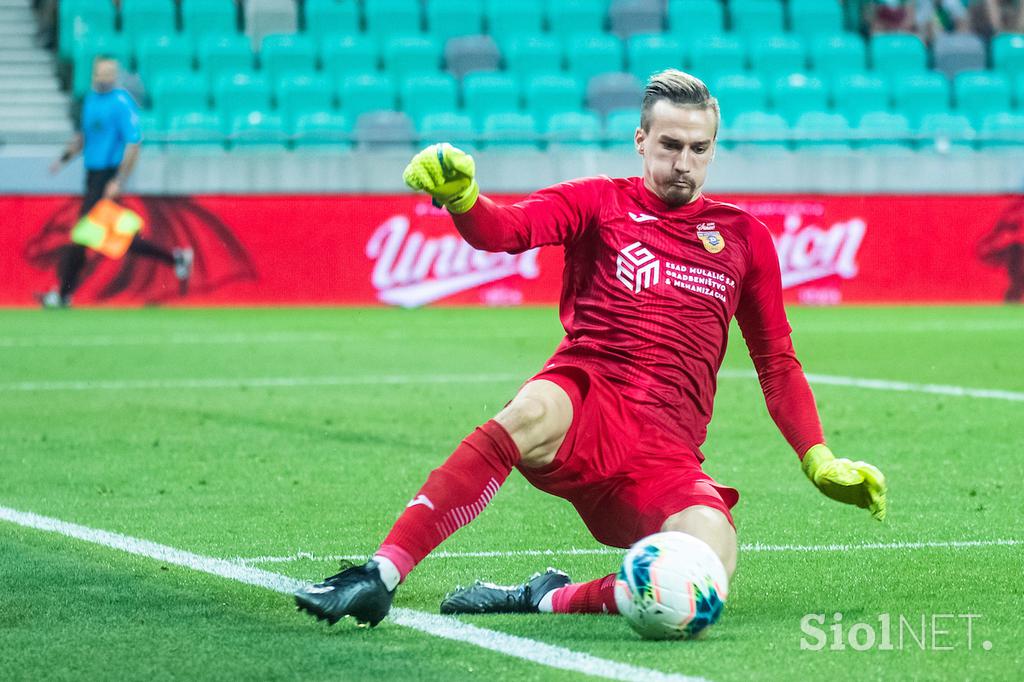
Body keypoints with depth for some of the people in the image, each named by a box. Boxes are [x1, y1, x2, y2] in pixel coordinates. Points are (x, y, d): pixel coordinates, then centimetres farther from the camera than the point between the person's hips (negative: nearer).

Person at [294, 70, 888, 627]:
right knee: (533, 414, -40)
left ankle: (553, 599, -11)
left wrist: (820, 461, 15)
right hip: (586, 396, -2)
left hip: (666, 452, 2)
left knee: (709, 570, -30)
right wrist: (459, 197, -31)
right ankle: (379, 577, -43)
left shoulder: (744, 236, 18)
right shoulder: (600, 202, 11)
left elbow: (778, 364, 25)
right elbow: (506, 230, -8)